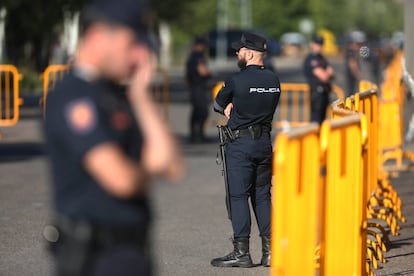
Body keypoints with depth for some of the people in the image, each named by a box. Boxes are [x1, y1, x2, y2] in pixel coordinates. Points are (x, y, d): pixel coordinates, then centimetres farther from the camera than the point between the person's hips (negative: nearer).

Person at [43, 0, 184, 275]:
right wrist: (146, 172, -1)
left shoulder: (119, 96, 13)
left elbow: (172, 166, 4)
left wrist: (141, 96, -1)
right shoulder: (72, 97, -16)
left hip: (135, 253, 9)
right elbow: (121, 178, -25)